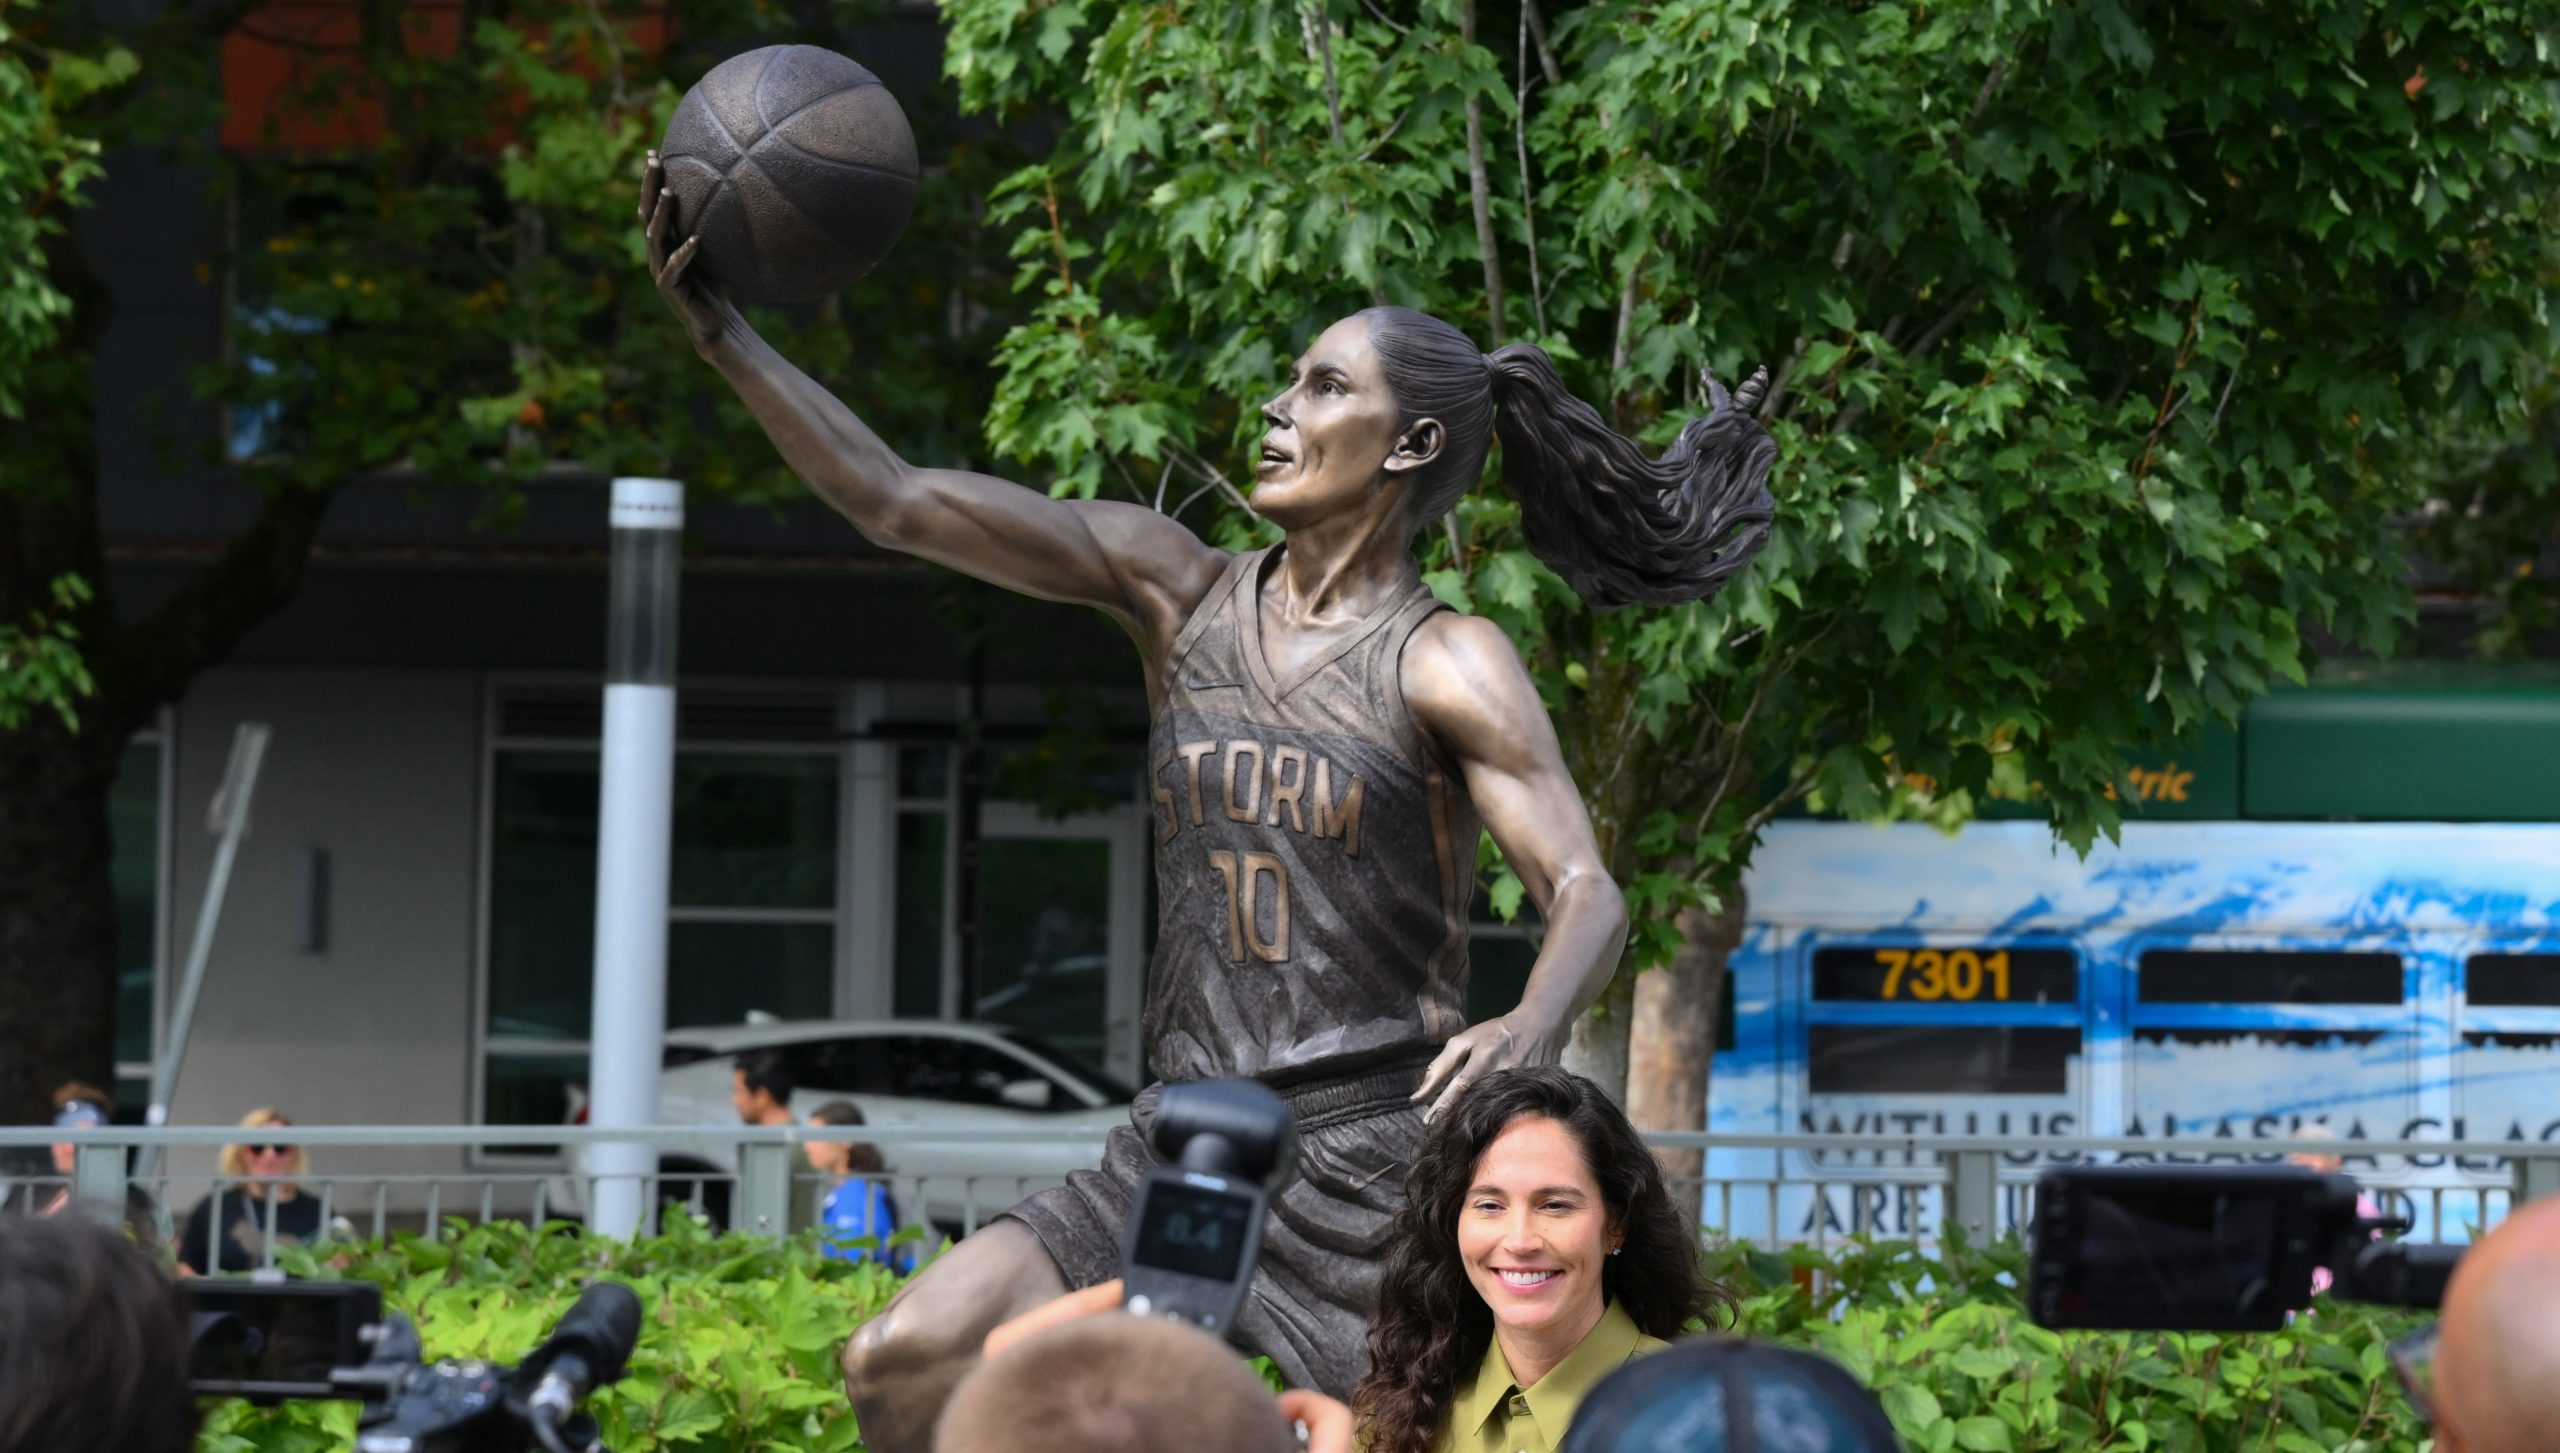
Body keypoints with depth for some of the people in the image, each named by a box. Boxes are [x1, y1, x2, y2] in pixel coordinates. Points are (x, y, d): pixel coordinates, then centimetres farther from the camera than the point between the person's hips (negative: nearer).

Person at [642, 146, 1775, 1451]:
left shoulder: (1447, 665, -3)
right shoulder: (1178, 592, 9)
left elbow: (1588, 894, -11)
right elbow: (894, 503, 5)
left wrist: (1533, 1029, -34)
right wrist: (721, 334, -3)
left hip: (1378, 1153, -5)